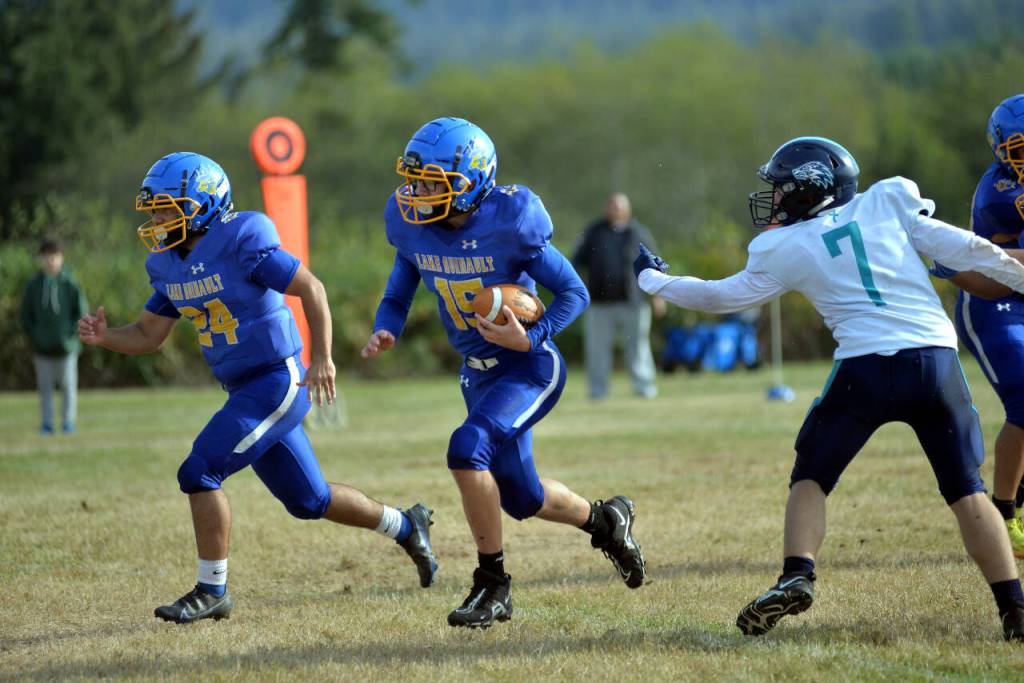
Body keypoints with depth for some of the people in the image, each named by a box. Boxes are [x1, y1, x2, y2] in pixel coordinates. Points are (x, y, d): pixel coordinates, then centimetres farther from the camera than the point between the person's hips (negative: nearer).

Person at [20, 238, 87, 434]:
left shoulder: (70, 284, -2)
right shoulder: (33, 285, 3)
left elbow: (82, 312, 0)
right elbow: (26, 314, 9)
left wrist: (71, 334, -10)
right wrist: (33, 334, -4)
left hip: (66, 346, -2)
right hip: (42, 348, 2)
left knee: (68, 385, 1)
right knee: (45, 385, 3)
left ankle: (68, 421, 10)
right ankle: (47, 423, 9)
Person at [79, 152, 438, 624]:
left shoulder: (241, 244, -18)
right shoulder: (169, 265, 7)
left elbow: (310, 288, -16)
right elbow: (148, 335, 12)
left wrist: (322, 357, -21)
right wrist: (104, 337, -7)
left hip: (277, 383, -9)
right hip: (246, 391, 9)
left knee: (200, 473, -15)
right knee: (308, 501, 16)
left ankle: (212, 591, -4)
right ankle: (406, 527, 36)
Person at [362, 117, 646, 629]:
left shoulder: (508, 223, -24)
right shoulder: (413, 226, -8)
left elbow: (574, 292, -15)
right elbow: (398, 296, 6)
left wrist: (530, 338, -29)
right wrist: (385, 332, -16)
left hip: (530, 366, -7)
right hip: (479, 372, 7)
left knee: (467, 449, -28)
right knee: (521, 497, 14)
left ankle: (493, 585, -14)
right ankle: (606, 521, 45)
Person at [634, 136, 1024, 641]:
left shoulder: (787, 251, 9)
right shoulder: (888, 204, 12)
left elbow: (720, 297, 20)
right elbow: (965, 250, 8)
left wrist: (651, 279, 34)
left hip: (867, 367, -2)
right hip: (938, 358, 2)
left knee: (811, 477, 16)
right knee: (966, 490, 10)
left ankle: (797, 576, -4)